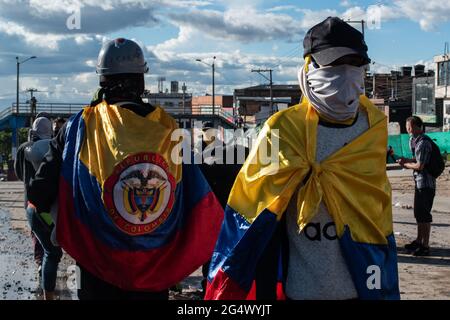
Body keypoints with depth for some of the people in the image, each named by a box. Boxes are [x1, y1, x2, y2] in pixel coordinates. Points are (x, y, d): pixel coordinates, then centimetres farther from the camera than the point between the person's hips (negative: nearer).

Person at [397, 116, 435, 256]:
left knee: (424, 214, -6)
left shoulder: (423, 143, -20)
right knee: (418, 213, 18)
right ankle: (419, 241, 29)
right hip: (419, 182, 10)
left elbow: (420, 166, -22)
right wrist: (407, 160, 2)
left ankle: (425, 246, 0)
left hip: (425, 183, -10)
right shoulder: (413, 141, 11)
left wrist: (406, 164, -7)